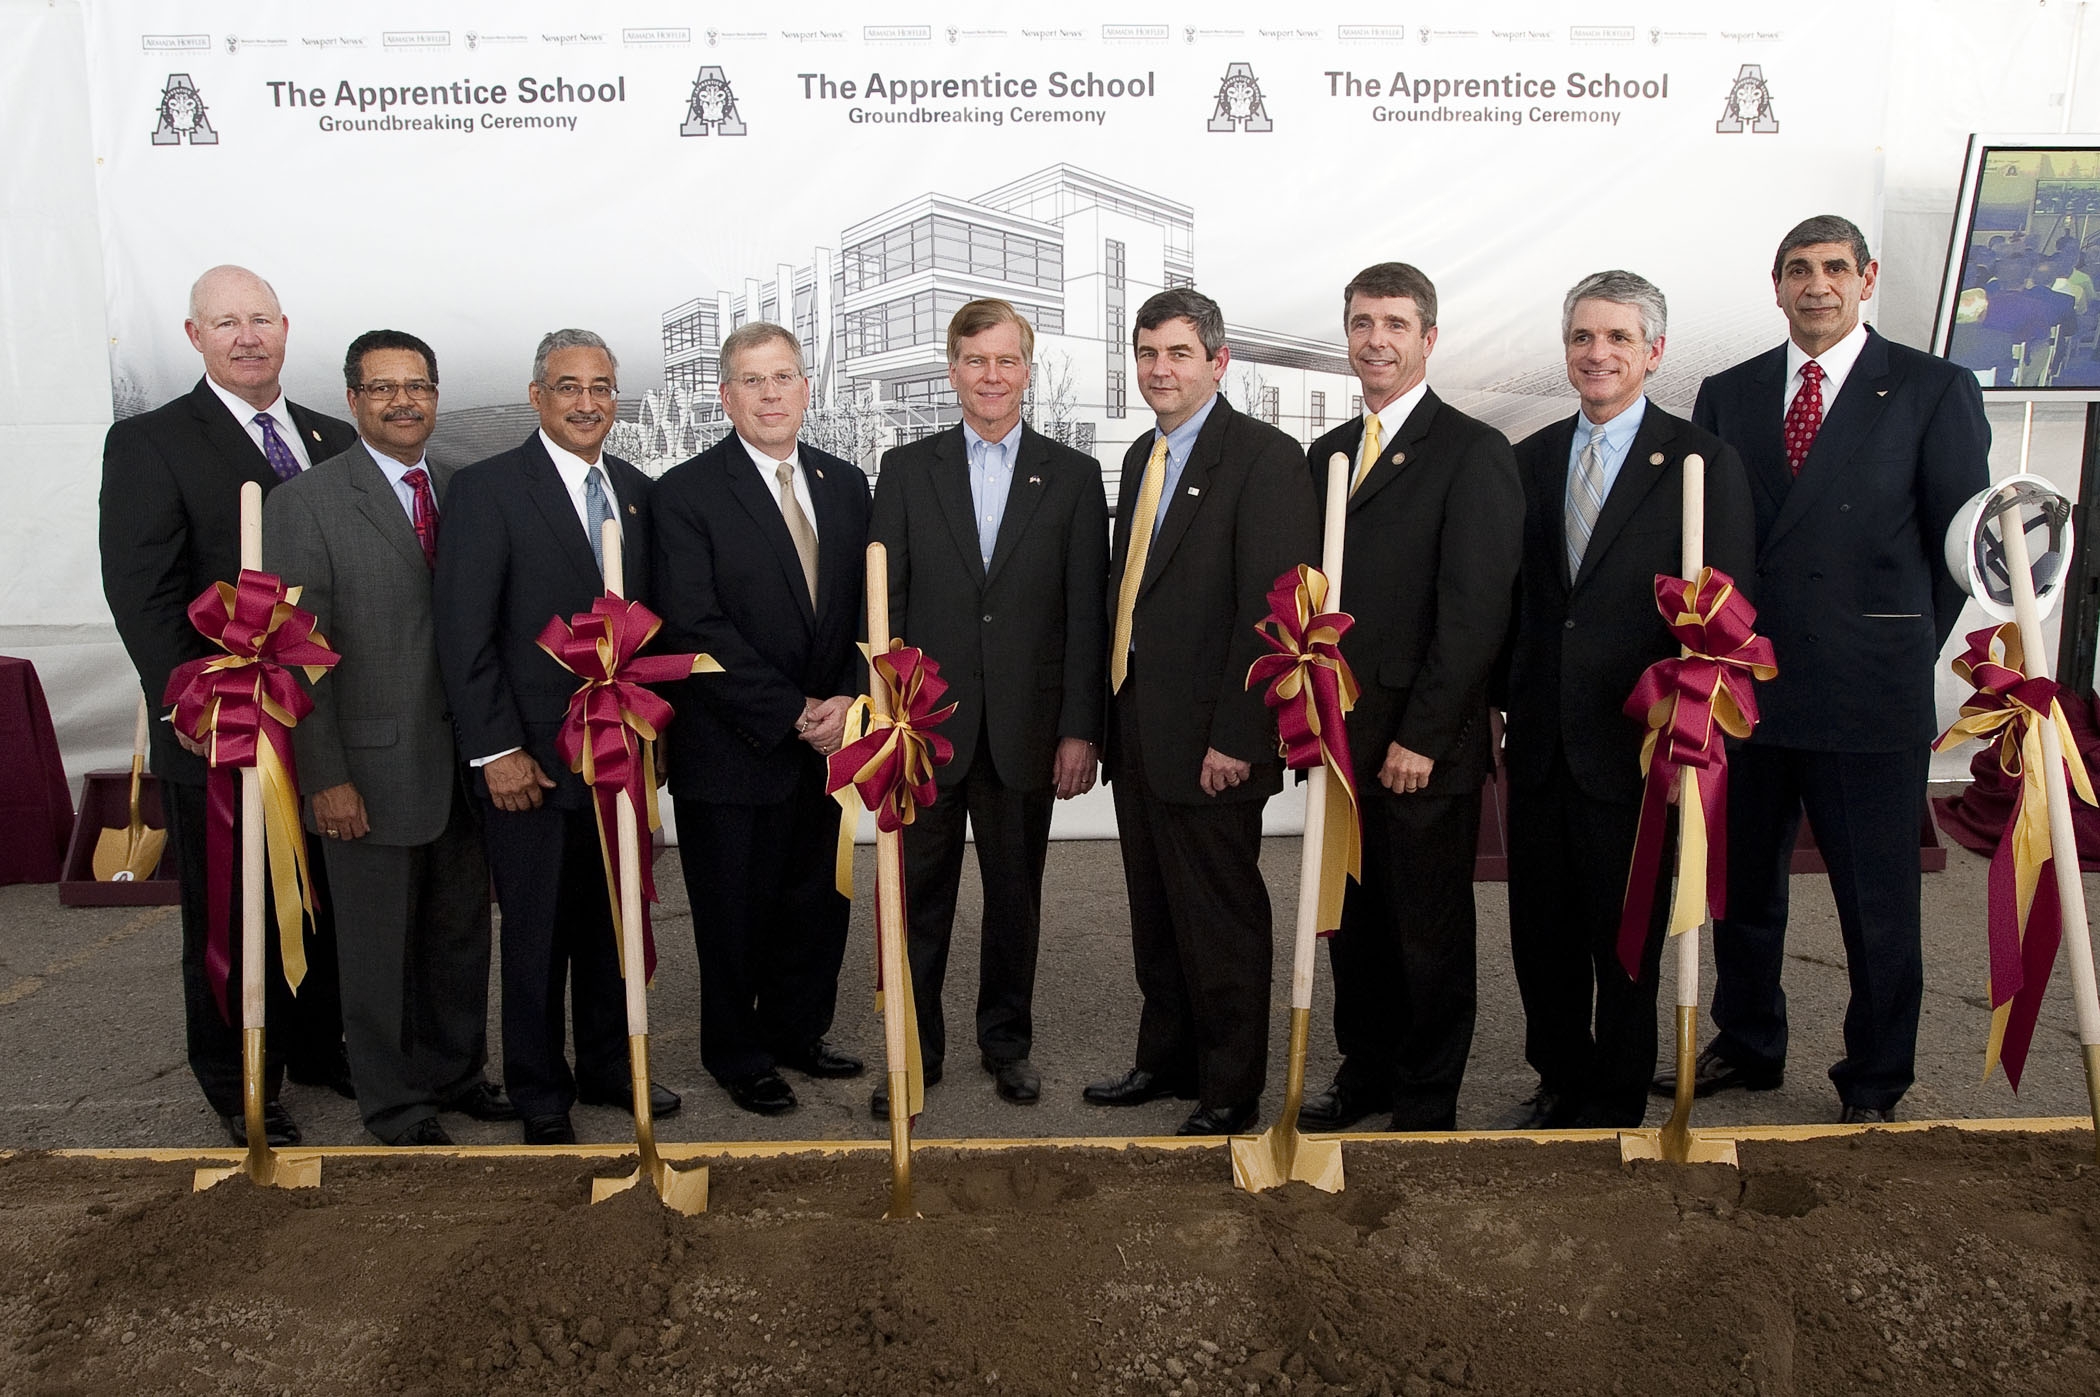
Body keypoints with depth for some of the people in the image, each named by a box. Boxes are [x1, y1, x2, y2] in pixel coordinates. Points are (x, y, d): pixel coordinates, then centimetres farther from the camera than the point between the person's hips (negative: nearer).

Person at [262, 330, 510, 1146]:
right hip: (373, 769, -4)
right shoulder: (306, 504, -6)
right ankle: (395, 1107, 26)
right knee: (380, 949, 9)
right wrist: (326, 778, -12)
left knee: (462, 935, 17)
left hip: (464, 765, 5)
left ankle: (456, 1073, 35)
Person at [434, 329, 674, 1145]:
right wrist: (497, 751, -14)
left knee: (612, 919, 16)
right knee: (537, 930, 8)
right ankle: (541, 1092, 24)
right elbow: (464, 635, -12)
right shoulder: (488, 489, -9)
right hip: (532, 759, -5)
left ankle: (608, 1066, 33)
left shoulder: (636, 490, 9)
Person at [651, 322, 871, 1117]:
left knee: (816, 902, 14)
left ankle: (795, 1032, 35)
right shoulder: (687, 493, -8)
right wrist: (793, 713, -16)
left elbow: (869, 606, 8)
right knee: (735, 912, 9)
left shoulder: (846, 485, 8)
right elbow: (696, 628, -15)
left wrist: (848, 700, -8)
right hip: (732, 747, -4)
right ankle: (738, 1057, 28)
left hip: (823, 742, 5)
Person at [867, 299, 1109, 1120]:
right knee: (920, 897, 7)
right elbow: (884, 604, 3)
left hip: (1025, 729, 0)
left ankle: (1007, 1039, 28)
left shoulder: (1073, 475, 5)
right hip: (929, 725, 0)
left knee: (1016, 896, 12)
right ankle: (916, 1047, 21)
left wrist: (1080, 729, -5)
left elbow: (1086, 614, 1)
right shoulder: (907, 470, 5)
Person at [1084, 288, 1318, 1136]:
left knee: (1221, 921, 4)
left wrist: (1235, 738, -20)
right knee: (1155, 915, 18)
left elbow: (1271, 611, -17)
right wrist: (1110, 716, 11)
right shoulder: (1142, 456, 15)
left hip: (1208, 742, -8)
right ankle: (1167, 1060, 33)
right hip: (1137, 731, 8)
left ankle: (1230, 1091, 20)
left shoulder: (1264, 457, -11)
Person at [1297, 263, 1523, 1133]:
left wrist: (1421, 737, -16)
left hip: (1423, 747, -6)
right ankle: (1365, 1072, 31)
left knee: (1430, 932, 7)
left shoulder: (1472, 453, -6)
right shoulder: (1329, 453, 14)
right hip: (1339, 737, 6)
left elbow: (1475, 611, -13)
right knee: (1350, 922, 14)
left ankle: (1427, 1104, 22)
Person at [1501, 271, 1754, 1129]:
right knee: (1540, 933, 14)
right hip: (1540, 742, 5)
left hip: (1637, 744, -4)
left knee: (1624, 940, 10)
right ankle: (1560, 1082, 36)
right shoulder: (1531, 459, 9)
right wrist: (1498, 707, 8)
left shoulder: (1704, 463, -5)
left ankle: (1615, 1106, 29)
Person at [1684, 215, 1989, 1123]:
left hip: (1868, 695, -3)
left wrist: (1907, 650, 2)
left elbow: (1960, 541, 4)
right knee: (1740, 888, 14)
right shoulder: (1727, 395, 11)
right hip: (1744, 686, 3)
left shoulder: (1934, 391, 2)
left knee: (1878, 902, 6)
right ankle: (1747, 1048, 32)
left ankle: (1875, 1083, 22)